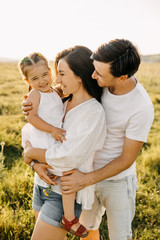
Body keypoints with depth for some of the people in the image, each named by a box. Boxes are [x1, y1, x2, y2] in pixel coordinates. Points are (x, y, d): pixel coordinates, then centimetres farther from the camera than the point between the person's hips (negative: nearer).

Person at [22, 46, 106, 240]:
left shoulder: (94, 112, -19)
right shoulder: (63, 104, 5)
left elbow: (68, 157, -26)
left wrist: (31, 153, -11)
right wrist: (36, 164, -11)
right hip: (44, 183, 8)